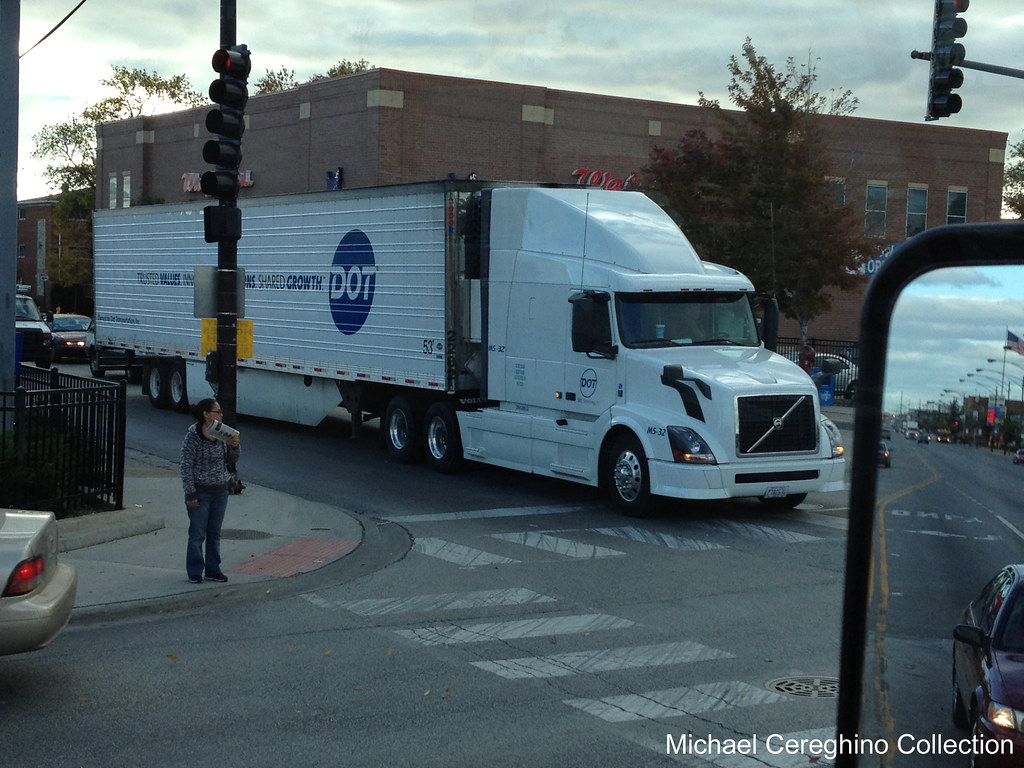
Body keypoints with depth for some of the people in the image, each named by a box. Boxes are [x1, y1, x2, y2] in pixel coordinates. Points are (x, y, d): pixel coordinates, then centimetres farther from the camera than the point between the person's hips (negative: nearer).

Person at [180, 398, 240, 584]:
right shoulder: (193, 435, -14)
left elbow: (231, 460, 13)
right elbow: (186, 466, -12)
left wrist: (234, 446, -8)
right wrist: (191, 493, -14)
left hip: (220, 491, 6)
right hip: (200, 491, -5)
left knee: (215, 533, 13)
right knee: (197, 534, 2)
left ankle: (213, 570, 23)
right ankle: (195, 572, 13)